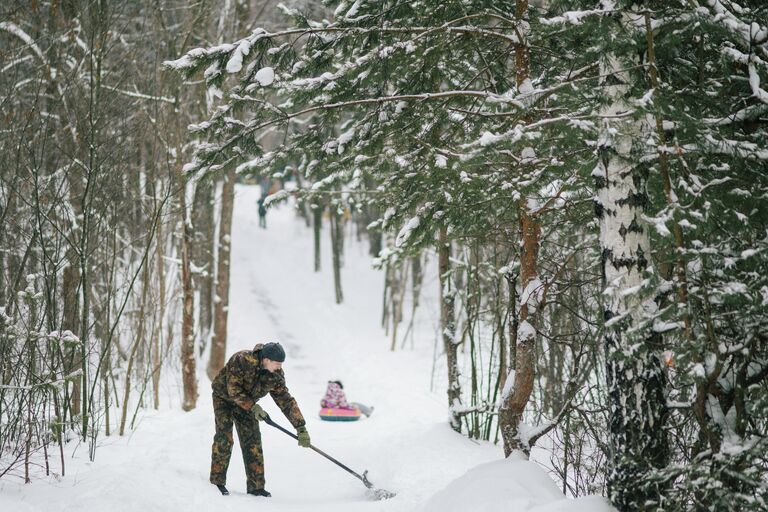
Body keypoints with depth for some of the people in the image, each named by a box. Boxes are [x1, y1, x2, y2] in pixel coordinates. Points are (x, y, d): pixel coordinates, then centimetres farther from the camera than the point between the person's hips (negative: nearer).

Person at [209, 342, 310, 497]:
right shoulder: (241, 361, -36)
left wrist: (301, 428, -16)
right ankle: (217, 482, -1)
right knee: (224, 438, -13)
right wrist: (253, 407, -34)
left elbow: (286, 401, -13)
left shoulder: (276, 376, -19)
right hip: (224, 397, -5)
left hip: (247, 402, 5)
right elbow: (233, 390, -31)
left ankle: (255, 486, 1)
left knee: (253, 441, -3)